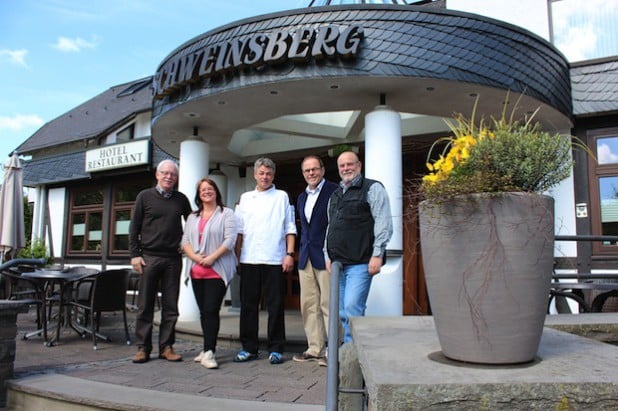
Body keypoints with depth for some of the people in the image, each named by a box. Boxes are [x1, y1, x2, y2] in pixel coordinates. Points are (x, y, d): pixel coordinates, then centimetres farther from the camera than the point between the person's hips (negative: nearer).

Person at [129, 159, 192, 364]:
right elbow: (134, 227, 4)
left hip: (173, 258, 2)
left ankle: (166, 347, 13)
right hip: (149, 257, -2)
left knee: (171, 306, 4)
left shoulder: (181, 199, 11)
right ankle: (143, 347, 12)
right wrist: (134, 254, -4)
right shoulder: (145, 196, 6)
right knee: (145, 305, 3)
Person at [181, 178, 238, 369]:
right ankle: (208, 349, 19)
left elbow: (230, 240, -9)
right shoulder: (193, 217, 19)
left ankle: (209, 352, -10)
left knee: (211, 310, -11)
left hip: (217, 270, -5)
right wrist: (194, 256, -8)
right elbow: (185, 241, 11)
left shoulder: (226, 214, 2)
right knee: (203, 311, 9)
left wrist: (212, 257, -17)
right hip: (197, 271, 6)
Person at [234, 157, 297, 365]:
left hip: (275, 260, -2)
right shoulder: (245, 198, 15)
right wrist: (237, 255, 7)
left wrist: (290, 254, -5)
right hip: (249, 260, 3)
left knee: (275, 306, 1)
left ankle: (276, 349, 11)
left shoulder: (282, 197, 8)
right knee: (248, 305, 7)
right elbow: (239, 230, 14)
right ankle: (249, 348, 18)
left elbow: (290, 228, 4)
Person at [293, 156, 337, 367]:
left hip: (326, 256, -7)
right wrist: (301, 253, 15)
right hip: (306, 258, 7)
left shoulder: (334, 191, -5)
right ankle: (315, 348, 20)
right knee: (309, 305, 9)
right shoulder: (302, 198, 19)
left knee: (328, 304, -3)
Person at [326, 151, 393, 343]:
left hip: (360, 263, -7)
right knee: (343, 313, 10)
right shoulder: (335, 195, 21)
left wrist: (377, 254, -15)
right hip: (338, 263, 7)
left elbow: (384, 224, -8)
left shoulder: (372, 188, 0)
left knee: (352, 308, -14)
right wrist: (329, 255, 16)